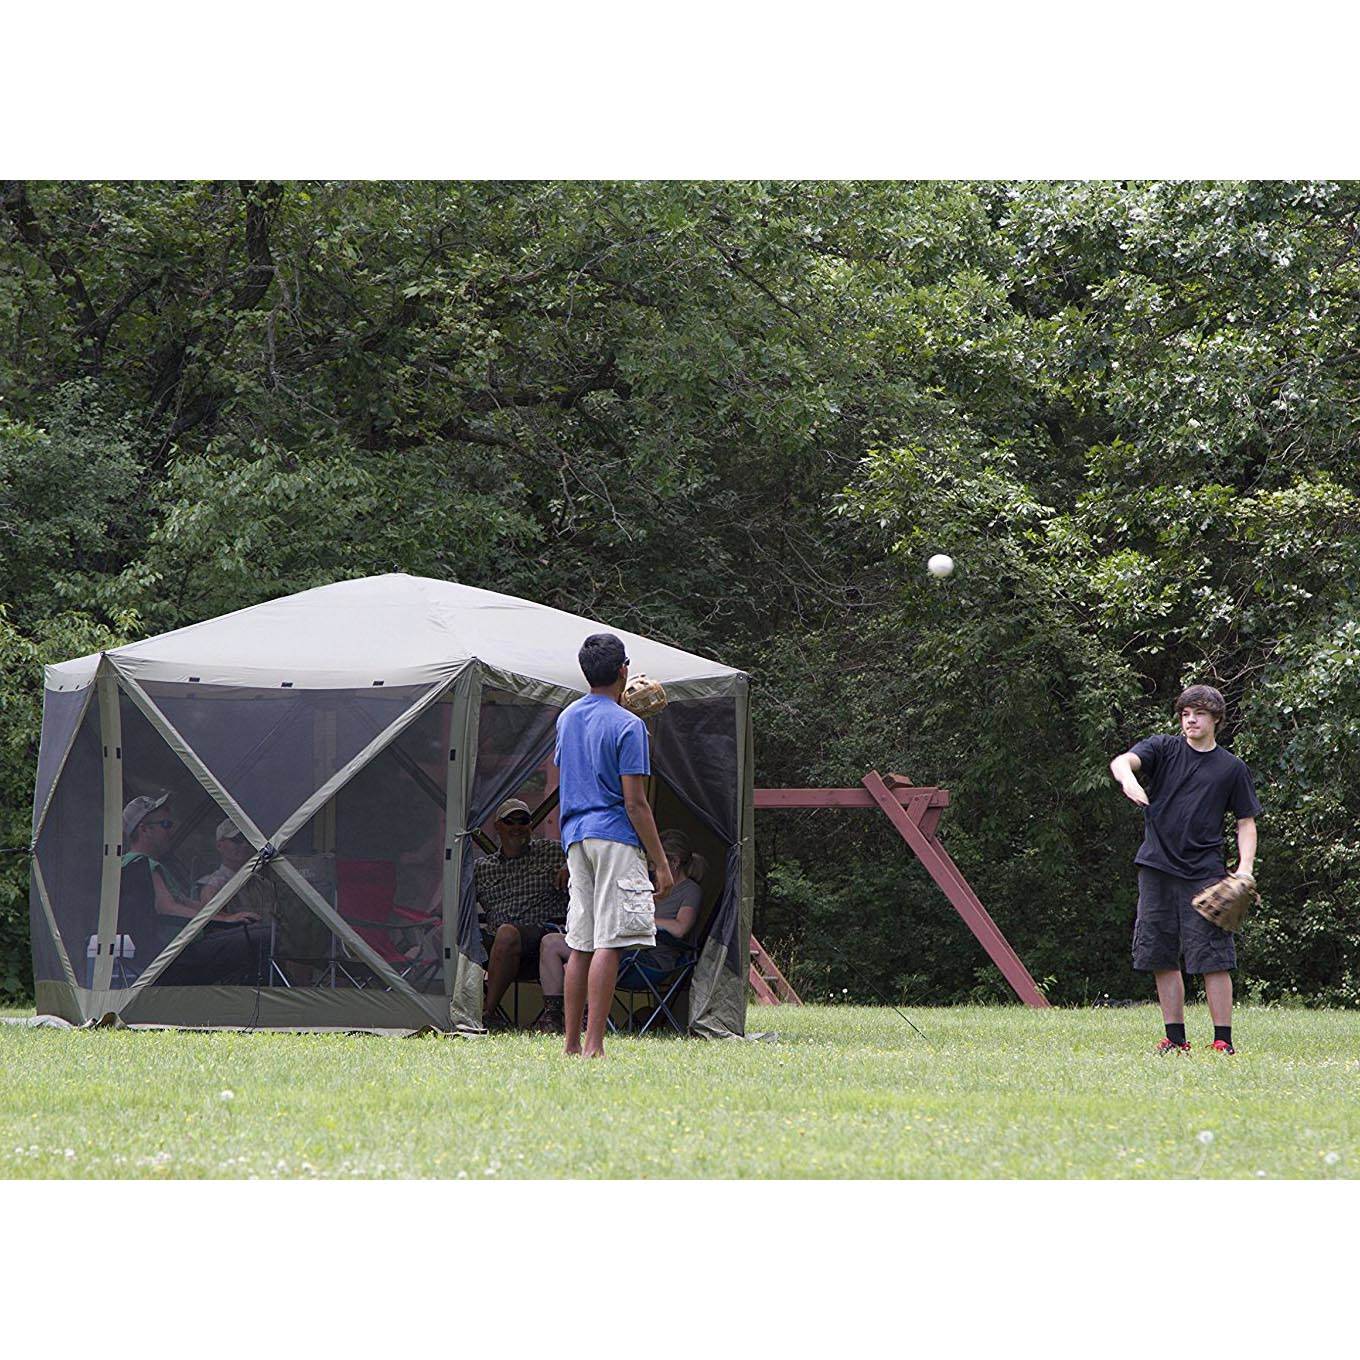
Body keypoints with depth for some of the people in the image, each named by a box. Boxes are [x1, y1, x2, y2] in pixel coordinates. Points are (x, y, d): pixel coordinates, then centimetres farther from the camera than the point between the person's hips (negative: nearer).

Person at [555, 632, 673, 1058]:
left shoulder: (567, 718, 13)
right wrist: (661, 863, -9)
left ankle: (571, 1044, 10)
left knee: (580, 945, 10)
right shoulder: (628, 726, -9)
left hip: (576, 838, 7)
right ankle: (594, 1046, -14)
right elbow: (635, 803, -13)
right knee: (608, 943, -9)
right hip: (615, 839, -7)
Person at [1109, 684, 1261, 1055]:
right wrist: (1128, 778, -34)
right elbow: (1120, 761, -10)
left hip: (1204, 873, -2)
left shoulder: (1232, 768, 8)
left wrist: (1245, 867, -5)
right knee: (1162, 958, 4)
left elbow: (1246, 822, 12)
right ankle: (1176, 1038, 13)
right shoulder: (1163, 748, 8)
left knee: (1213, 958, -9)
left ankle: (1223, 1041, -5)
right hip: (1157, 869, 2)